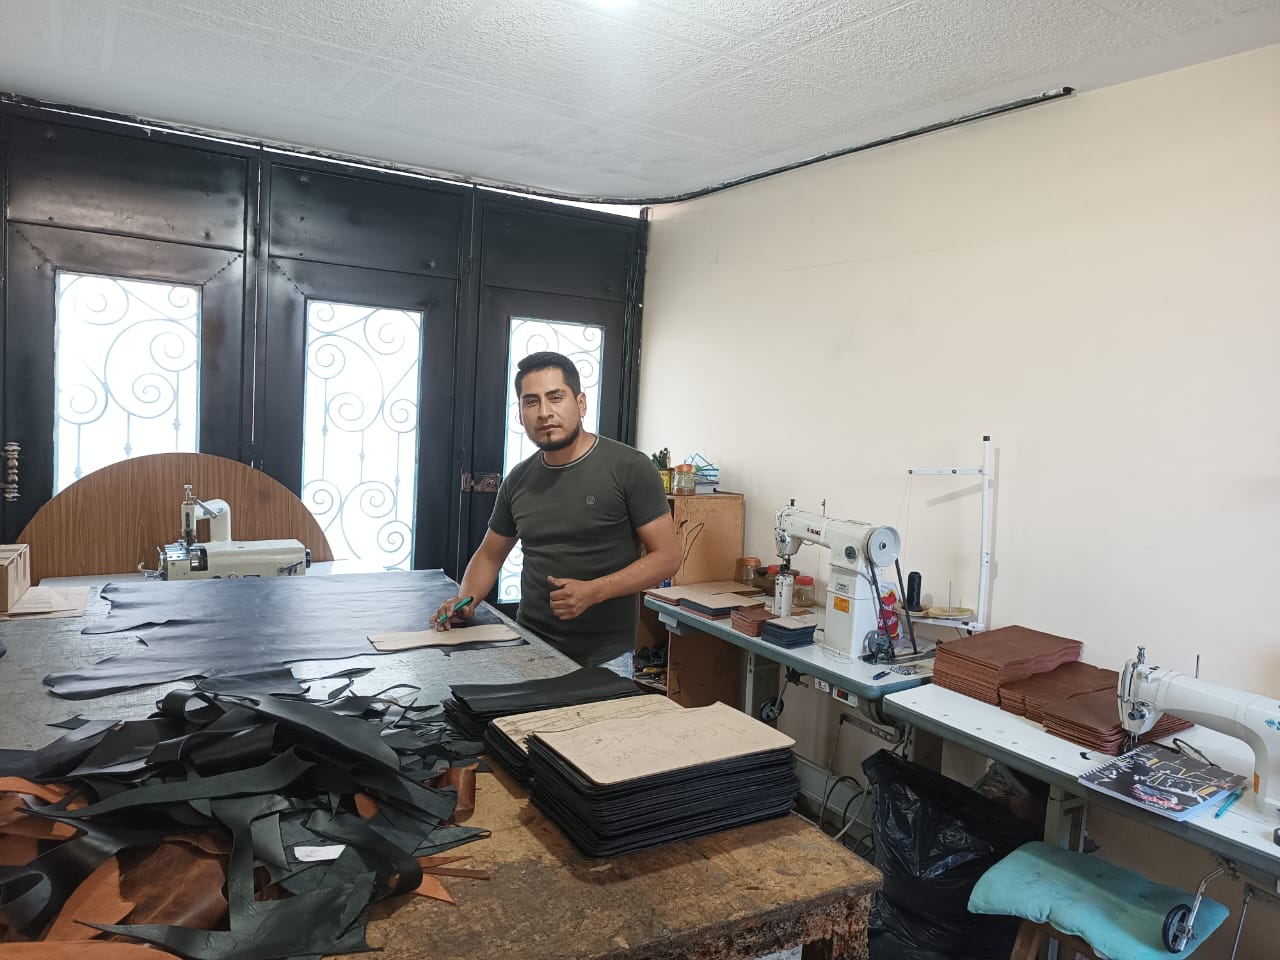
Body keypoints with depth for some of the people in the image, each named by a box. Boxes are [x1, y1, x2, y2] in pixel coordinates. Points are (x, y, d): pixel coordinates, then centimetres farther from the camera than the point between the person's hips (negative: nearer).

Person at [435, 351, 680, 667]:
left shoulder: (629, 467, -10)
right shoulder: (518, 480, 4)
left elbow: (666, 555, -11)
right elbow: (490, 554, 16)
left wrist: (594, 591, -22)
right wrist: (467, 599, -3)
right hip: (529, 646, 4)